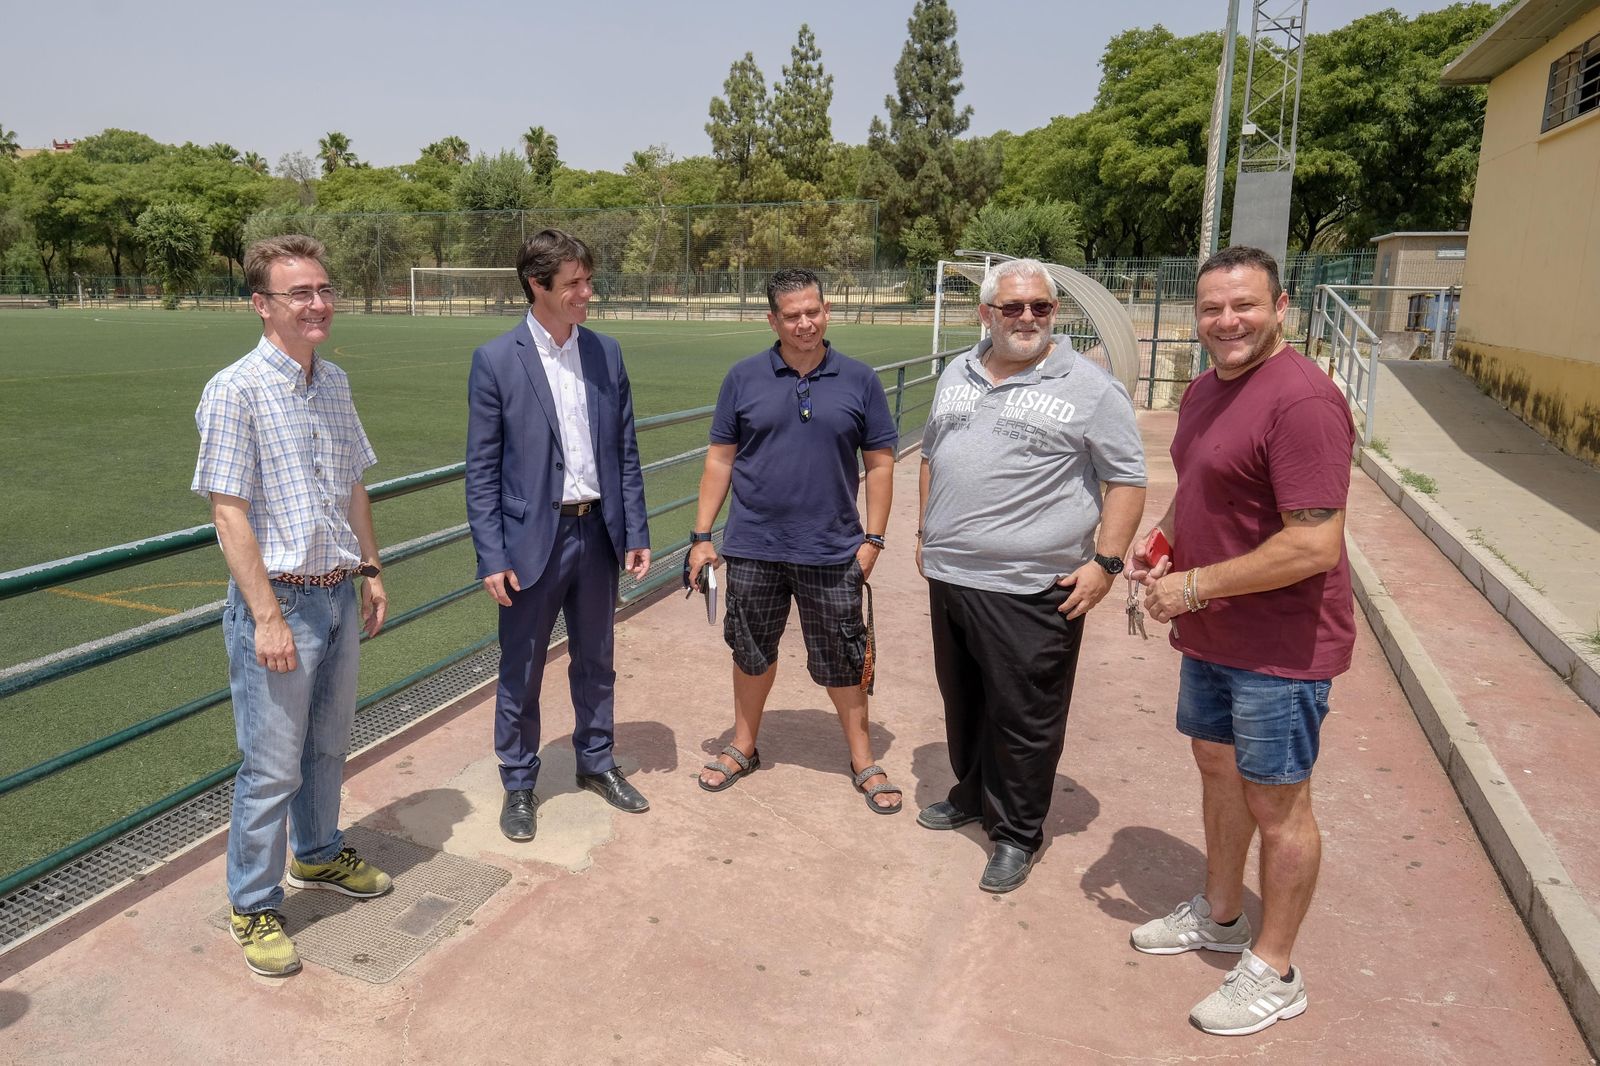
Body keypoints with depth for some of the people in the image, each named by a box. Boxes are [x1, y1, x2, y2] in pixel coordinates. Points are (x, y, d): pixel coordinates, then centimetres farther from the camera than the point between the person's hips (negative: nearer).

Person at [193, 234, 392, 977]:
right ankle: (253, 908, 23)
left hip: (337, 596, 7)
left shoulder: (335, 384, 7)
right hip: (278, 602, -7)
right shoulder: (236, 391, -15)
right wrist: (268, 617, -18)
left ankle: (317, 854, 43)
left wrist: (370, 570, 14)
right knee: (271, 768, 4)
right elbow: (228, 512, -16)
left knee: (328, 746, 21)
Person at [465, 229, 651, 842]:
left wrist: (636, 531, 3)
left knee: (595, 661, 18)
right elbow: (482, 469, -8)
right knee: (521, 672, 10)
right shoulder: (495, 360, -8)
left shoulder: (606, 353, 4)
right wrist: (491, 556, -12)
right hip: (532, 538, -4)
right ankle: (519, 784, 29)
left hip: (597, 532, 4)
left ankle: (596, 762, 38)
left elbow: (625, 451, 7)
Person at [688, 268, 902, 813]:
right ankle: (743, 748, 35)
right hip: (753, 549, 1)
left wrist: (873, 538, -4)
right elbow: (720, 459, 3)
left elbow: (880, 462, 2)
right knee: (751, 651, 16)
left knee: (842, 659, 10)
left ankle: (862, 758, 28)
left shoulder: (859, 380, -1)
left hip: (832, 552, -1)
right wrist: (701, 536, -1)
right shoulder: (744, 377, 0)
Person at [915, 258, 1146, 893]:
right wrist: (927, 533, 18)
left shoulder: (1089, 388, -7)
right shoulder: (957, 375, 11)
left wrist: (1106, 561, -13)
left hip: (1031, 590, -6)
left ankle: (1016, 834, 21)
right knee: (963, 700, 20)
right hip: (950, 577, 6)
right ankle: (972, 796, 42)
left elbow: (1127, 480, -6)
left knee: (1024, 718, 4)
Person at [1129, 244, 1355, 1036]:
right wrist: (1162, 540, 2)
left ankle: (1274, 971, 25)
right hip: (1209, 632, 9)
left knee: (1275, 801, 5)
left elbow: (1315, 544, -28)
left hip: (1278, 645, -9)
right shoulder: (1204, 390, 7)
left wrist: (1195, 585, -21)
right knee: (1216, 765, 21)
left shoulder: (1300, 399, -23)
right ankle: (1219, 914, 43)